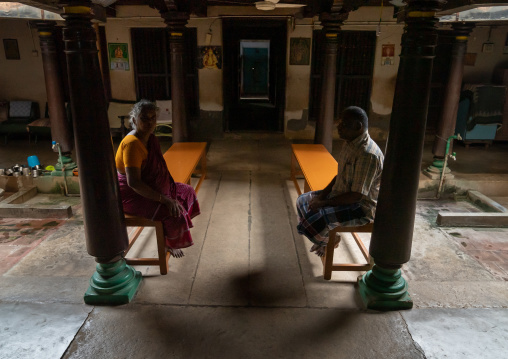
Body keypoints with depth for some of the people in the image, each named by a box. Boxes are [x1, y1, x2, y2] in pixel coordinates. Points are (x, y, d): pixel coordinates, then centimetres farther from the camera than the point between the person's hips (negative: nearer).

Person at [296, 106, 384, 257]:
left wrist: (324, 203, -22)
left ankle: (329, 240, 9)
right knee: (303, 201, 10)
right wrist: (323, 194, -1)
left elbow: (356, 195, -28)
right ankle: (327, 238, 22)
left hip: (362, 206, -10)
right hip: (342, 194, 10)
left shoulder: (368, 155, -30)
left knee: (314, 218, -25)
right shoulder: (349, 142, 1)